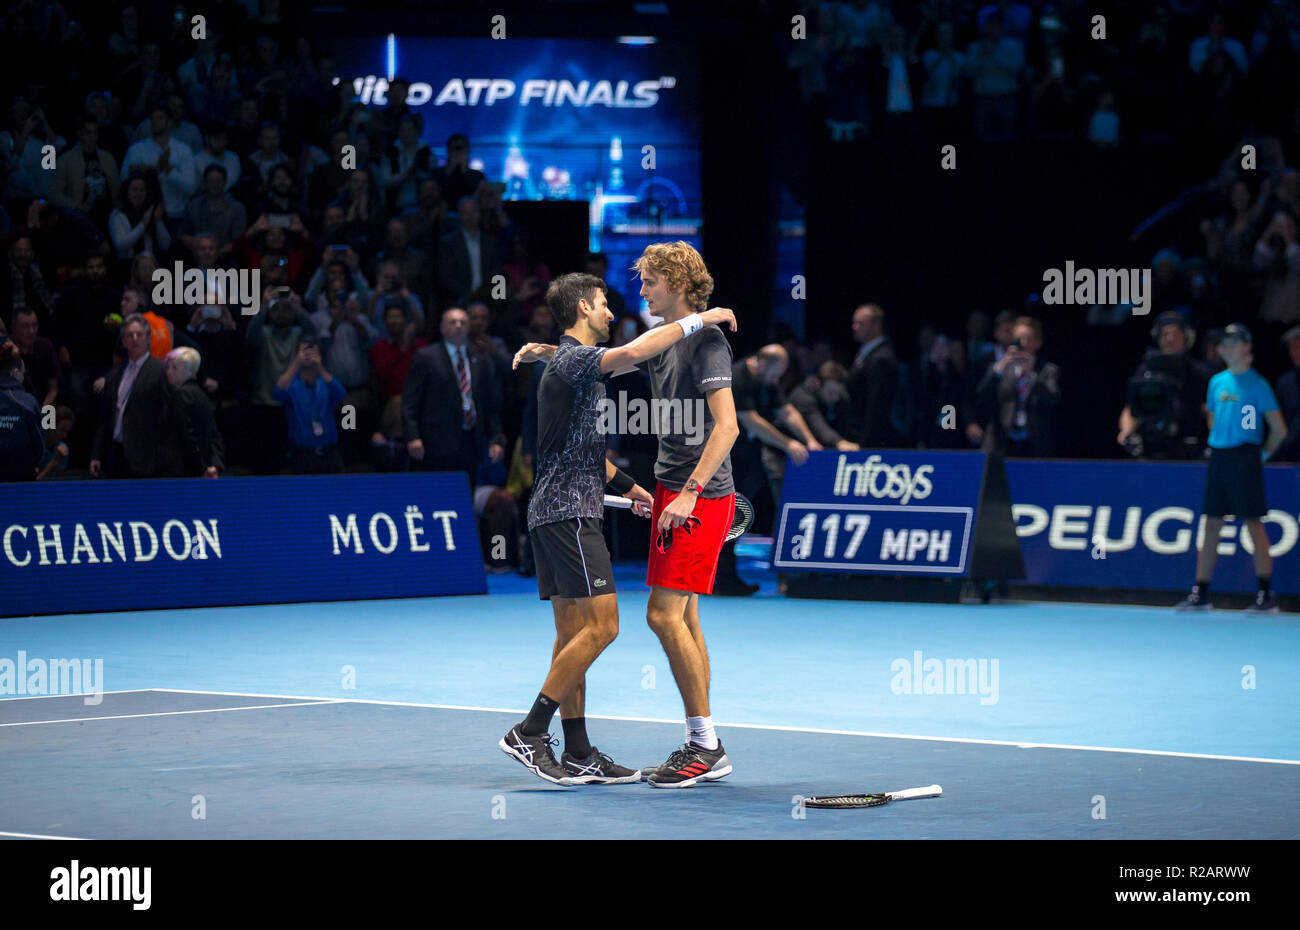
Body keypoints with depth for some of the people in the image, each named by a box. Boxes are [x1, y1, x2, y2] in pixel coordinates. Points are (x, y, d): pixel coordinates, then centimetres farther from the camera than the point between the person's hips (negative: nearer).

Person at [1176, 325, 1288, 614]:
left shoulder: (1257, 384, -5)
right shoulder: (1217, 382, 13)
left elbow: (1279, 430, -3)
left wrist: (1262, 455, 3)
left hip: (1245, 457, -6)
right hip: (1218, 457, 6)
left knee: (1254, 524, -7)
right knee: (1211, 526, 6)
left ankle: (1266, 595, -4)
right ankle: (1200, 593, 9)